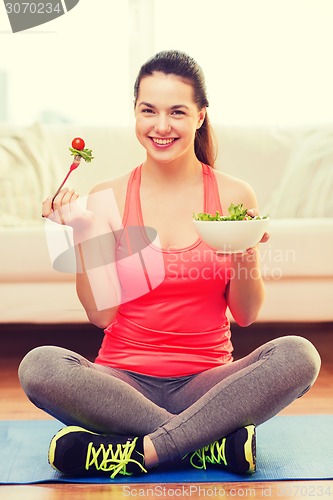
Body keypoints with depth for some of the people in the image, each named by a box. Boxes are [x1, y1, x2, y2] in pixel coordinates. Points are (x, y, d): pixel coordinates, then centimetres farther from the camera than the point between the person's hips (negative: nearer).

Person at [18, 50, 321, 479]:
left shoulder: (234, 197, 2)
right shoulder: (106, 199, 1)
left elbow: (246, 315, 4)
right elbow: (101, 314, -2)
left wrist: (247, 257, -14)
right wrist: (84, 239, -12)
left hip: (206, 383, 0)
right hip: (124, 383, 0)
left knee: (298, 355, -27)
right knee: (39, 366, -29)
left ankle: (141, 452, -26)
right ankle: (214, 445, -24)